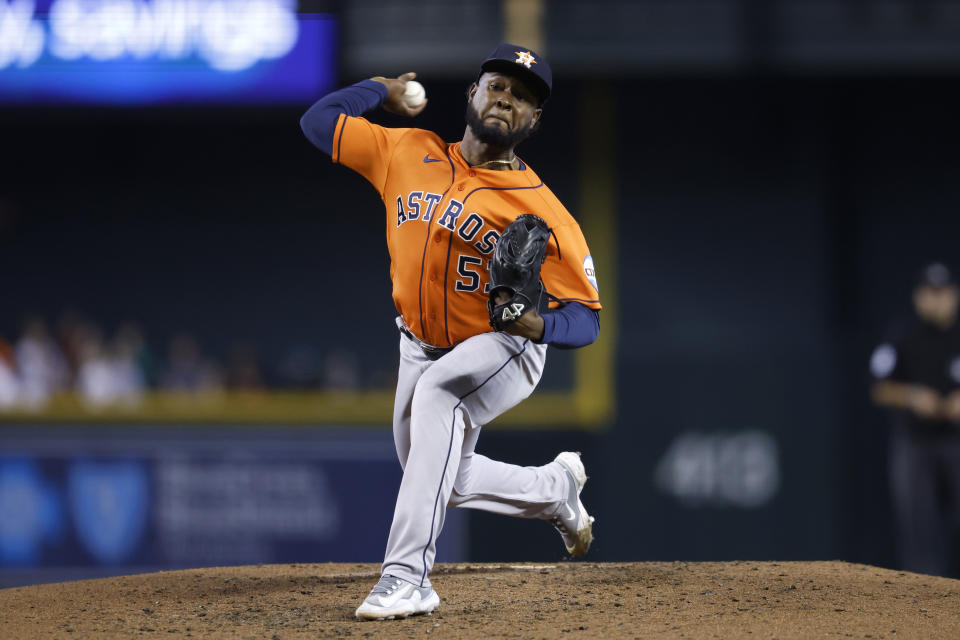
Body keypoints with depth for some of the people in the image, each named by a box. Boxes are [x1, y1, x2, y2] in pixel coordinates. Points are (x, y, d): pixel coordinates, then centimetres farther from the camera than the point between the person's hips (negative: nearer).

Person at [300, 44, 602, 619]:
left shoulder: (542, 213, -19)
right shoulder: (410, 154, -7)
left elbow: (587, 317, -19)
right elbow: (319, 120, 2)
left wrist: (538, 324, -38)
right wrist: (381, 89, 7)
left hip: (503, 351, -6)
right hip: (421, 349, 6)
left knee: (438, 393, -38)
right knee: (447, 483, 17)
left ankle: (407, 577, -40)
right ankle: (556, 487, 48)